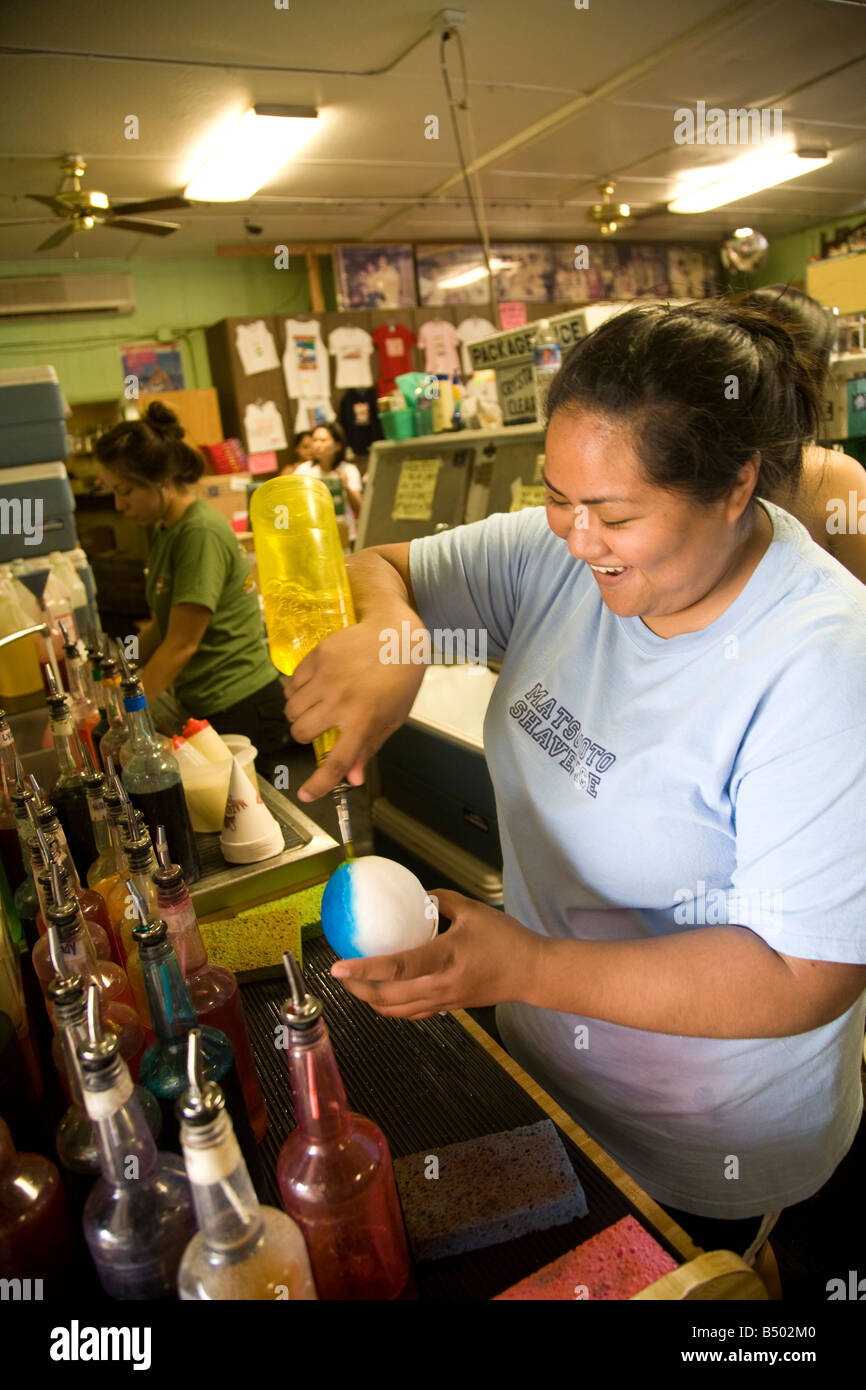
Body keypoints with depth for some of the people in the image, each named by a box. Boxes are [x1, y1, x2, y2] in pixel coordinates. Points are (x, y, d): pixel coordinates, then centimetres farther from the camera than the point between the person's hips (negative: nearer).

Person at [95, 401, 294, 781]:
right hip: (204, 706, 8)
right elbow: (161, 627, 13)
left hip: (242, 710, -8)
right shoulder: (167, 529, 9)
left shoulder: (201, 533, -18)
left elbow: (181, 644, -19)